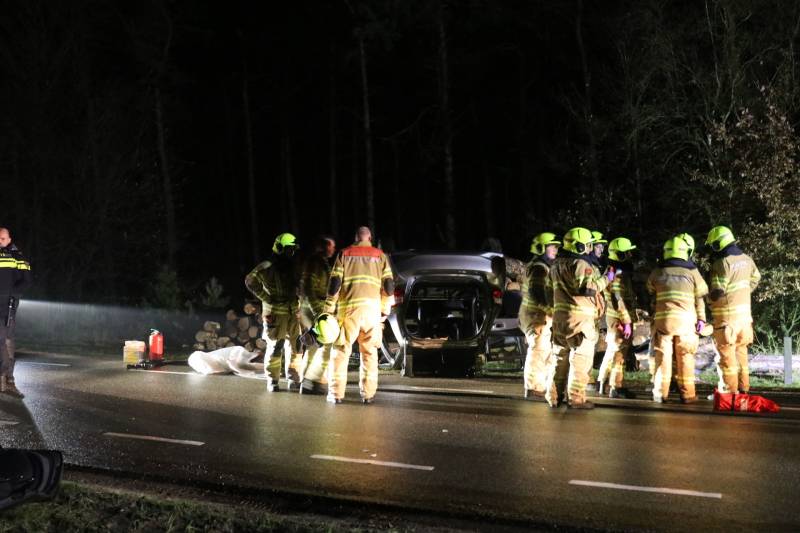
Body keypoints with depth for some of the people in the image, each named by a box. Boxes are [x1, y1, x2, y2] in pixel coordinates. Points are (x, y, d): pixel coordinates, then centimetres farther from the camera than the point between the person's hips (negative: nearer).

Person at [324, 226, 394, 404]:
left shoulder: (344, 254, 9)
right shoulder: (380, 256, 12)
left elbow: (334, 283, 1)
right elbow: (389, 285, 7)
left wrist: (329, 308, 6)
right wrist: (385, 310, 16)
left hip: (349, 307, -1)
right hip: (372, 308, 1)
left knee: (341, 351, 6)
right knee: (369, 353, 11)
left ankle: (336, 393, 3)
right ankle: (368, 394, 8)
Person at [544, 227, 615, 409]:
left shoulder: (556, 265, 16)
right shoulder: (581, 264, -12)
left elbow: (549, 291, 23)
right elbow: (589, 288, -20)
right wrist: (606, 279, -7)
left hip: (560, 315, 9)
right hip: (579, 317, -9)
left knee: (560, 355, 14)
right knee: (581, 357, -3)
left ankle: (554, 396, 16)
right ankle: (576, 398, -5)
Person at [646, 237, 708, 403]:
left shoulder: (656, 273, 6)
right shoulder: (692, 272, 2)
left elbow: (651, 294, 15)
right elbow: (699, 297, 4)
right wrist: (701, 318, 9)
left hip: (662, 319, 1)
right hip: (685, 320, -1)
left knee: (662, 357, 6)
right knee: (685, 358, 5)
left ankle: (660, 393, 5)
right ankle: (687, 394, 6)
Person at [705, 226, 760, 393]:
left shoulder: (722, 263, -20)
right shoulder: (746, 259, 5)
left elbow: (717, 293, -21)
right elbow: (755, 278, 22)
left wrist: (708, 298, 0)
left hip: (727, 316, -8)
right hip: (744, 312, 8)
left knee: (727, 354, 0)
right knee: (741, 351, 17)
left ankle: (730, 390, 4)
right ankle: (743, 386, 23)